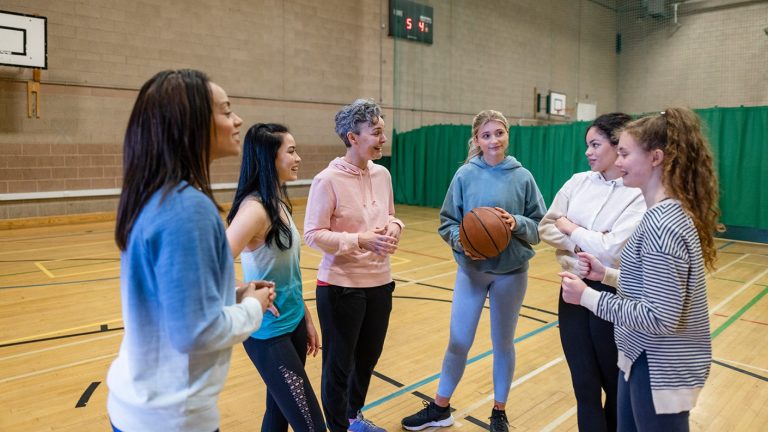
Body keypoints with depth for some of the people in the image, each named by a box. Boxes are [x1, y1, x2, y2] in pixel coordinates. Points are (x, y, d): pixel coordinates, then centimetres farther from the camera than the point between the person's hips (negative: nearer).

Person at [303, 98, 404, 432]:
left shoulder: (382, 174, 2)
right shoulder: (328, 180, -17)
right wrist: (361, 240, -25)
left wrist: (393, 228, -9)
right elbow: (312, 234, -17)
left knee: (368, 357, 23)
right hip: (341, 286, -7)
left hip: (380, 283, 7)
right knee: (339, 364, 10)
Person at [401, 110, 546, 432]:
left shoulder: (523, 177, -6)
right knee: (458, 342, 9)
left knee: (503, 343, 15)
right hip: (471, 270, 0)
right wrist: (462, 241, -22)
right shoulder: (465, 175, -7)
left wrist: (517, 223, -20)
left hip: (511, 273, 0)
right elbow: (447, 223, -3)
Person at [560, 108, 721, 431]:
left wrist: (587, 296, -24)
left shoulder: (662, 223, -26)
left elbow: (660, 317, -28)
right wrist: (606, 275, 2)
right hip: (649, 360, 9)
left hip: (660, 369, -9)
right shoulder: (669, 212, 5)